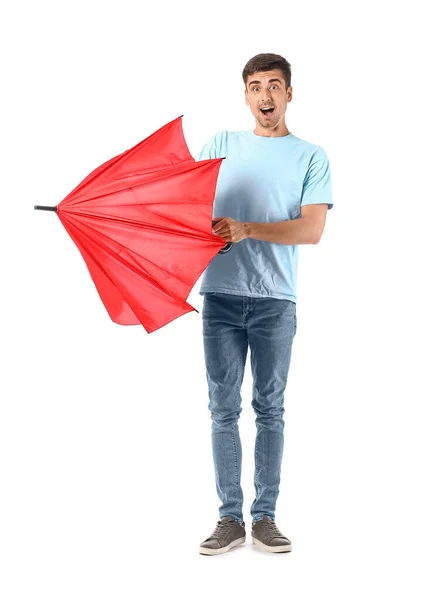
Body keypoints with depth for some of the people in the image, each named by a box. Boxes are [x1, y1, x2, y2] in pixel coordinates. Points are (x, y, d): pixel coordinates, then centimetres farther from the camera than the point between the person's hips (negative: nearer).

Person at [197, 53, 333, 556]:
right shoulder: (222, 145, 14)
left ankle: (264, 517, 12)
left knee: (269, 407, 4)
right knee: (224, 407, 2)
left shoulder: (311, 156, 6)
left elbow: (312, 230, -6)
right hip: (220, 294, 2)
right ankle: (229, 518, 10)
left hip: (275, 299, -1)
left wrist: (247, 229, -16)